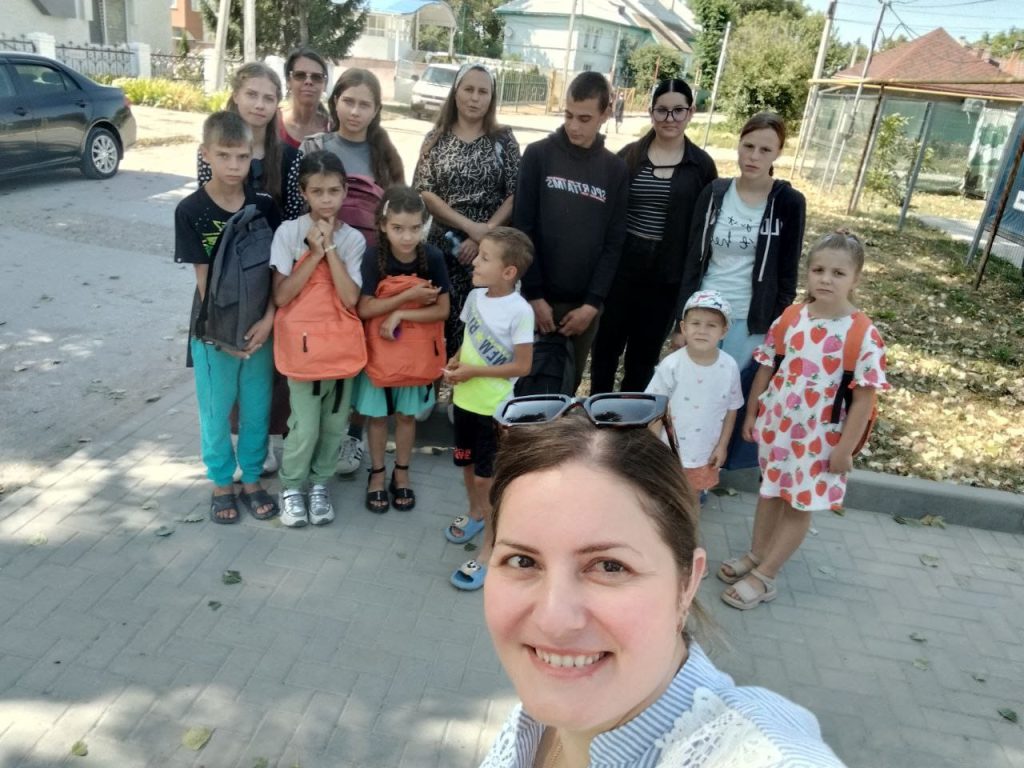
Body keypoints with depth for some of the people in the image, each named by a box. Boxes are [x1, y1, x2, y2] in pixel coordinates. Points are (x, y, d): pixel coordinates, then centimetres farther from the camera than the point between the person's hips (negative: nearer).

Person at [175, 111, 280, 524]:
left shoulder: (264, 206, -5)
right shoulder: (190, 211, -10)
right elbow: (203, 279, -10)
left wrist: (267, 320, -13)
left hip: (259, 327, 2)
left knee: (257, 409, 12)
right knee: (216, 412, 12)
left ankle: (251, 479, 31)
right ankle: (221, 483, 30)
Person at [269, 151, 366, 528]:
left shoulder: (353, 239, -3)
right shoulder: (288, 232, -6)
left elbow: (351, 298, -15)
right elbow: (281, 296, -13)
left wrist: (330, 248, -16)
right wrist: (315, 253, -16)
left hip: (342, 343, 2)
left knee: (335, 422, 10)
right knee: (305, 425, -3)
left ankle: (319, 483, 32)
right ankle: (291, 486, 22)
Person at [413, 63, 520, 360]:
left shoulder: (503, 139, 5)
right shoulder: (437, 138, 6)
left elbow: (515, 194, -1)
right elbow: (424, 192, -2)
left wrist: (484, 235, -12)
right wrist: (470, 226, -12)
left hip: (490, 247, 0)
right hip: (443, 243, 1)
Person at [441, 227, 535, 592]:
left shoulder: (519, 311, -21)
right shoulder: (475, 296, -1)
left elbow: (523, 366, -18)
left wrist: (473, 372, -21)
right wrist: (456, 361, -7)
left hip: (494, 408, -6)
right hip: (464, 399, 7)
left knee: (487, 478, 1)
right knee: (468, 465, 23)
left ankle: (490, 554, 13)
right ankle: (476, 514, 49)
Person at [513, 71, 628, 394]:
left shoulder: (616, 170, 6)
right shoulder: (538, 155, 0)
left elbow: (613, 243, 3)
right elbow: (522, 229, -4)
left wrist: (593, 302, -7)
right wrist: (534, 294, -10)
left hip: (584, 304, 2)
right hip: (538, 297, -1)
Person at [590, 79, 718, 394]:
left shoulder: (702, 165, 0)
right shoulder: (629, 155, 2)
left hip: (667, 274, 0)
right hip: (620, 264, 1)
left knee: (645, 351, 11)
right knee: (607, 341, 9)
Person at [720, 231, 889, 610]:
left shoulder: (863, 336, -17)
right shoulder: (789, 319, -5)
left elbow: (864, 397, -15)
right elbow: (766, 368, 4)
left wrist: (845, 448, -15)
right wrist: (752, 412, 6)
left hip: (819, 438, -4)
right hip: (776, 425, 4)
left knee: (800, 504, 9)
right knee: (770, 491, 19)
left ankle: (763, 577, 20)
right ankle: (756, 555, 37)